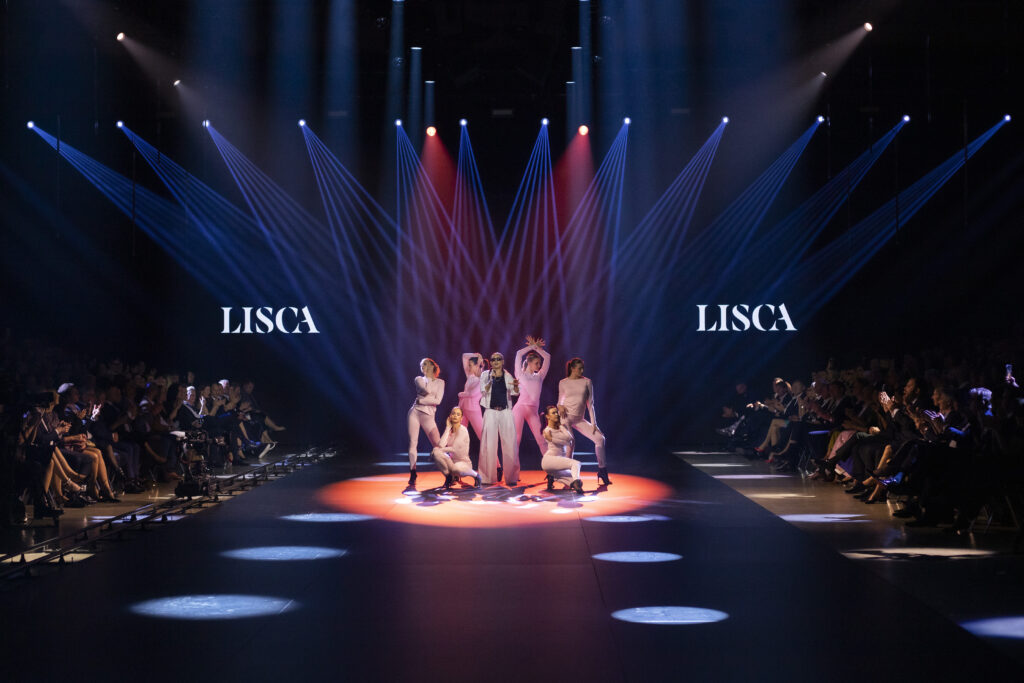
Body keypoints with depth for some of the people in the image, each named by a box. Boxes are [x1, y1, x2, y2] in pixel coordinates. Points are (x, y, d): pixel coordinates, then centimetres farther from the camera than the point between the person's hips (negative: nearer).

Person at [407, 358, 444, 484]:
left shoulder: (440, 382, 9)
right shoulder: (419, 379, 13)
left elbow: (437, 401, -4)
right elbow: (426, 391, -9)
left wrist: (421, 400, -5)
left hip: (428, 416, -2)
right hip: (415, 412, 2)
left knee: (438, 445, -11)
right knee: (413, 442, -5)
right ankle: (413, 475, -1)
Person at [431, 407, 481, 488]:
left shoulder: (463, 430, -13)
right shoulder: (449, 430, 4)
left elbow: (454, 449, -20)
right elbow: (441, 445, -14)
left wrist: (440, 449, -6)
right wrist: (448, 428, -8)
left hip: (463, 462, -5)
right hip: (452, 461, 5)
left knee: (457, 467, -41)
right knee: (436, 452, -22)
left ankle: (475, 475, -5)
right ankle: (449, 477, 0)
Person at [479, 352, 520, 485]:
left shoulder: (507, 376, 11)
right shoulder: (485, 375, 8)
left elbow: (515, 393, -1)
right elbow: (483, 390, -6)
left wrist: (515, 385, -23)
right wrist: (491, 380, -23)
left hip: (505, 412, 1)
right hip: (490, 412, -1)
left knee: (509, 444, -5)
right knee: (489, 444, -4)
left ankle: (511, 477, -1)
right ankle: (488, 477, 2)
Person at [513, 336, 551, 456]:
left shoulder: (539, 377, 19)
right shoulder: (521, 375, 9)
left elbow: (547, 357, 20)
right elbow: (519, 354, 4)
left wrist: (536, 347, 23)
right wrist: (532, 346, 14)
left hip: (533, 411, 3)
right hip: (520, 408, -3)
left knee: (541, 439, -3)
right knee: (516, 438, -7)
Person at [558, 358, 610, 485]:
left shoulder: (587, 382, 6)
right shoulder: (563, 383, 5)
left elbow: (590, 404, 6)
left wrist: (594, 423, 0)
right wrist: (560, 406, -12)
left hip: (579, 419, 2)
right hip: (566, 417, -2)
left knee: (600, 438, -11)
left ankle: (602, 470, 0)